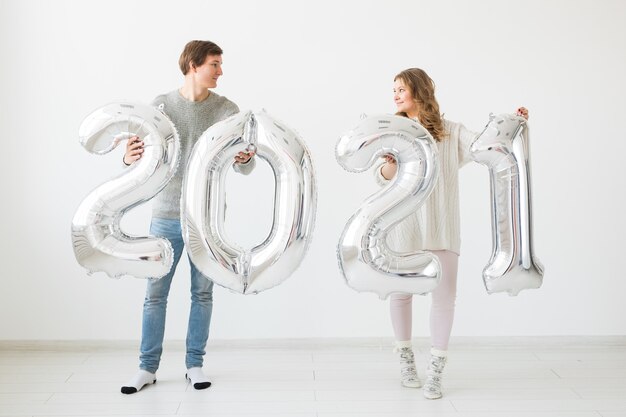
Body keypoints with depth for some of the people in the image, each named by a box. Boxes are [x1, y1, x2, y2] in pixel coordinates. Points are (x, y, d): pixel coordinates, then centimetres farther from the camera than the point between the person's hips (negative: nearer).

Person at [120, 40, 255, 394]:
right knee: (156, 293, 5)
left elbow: (245, 168, -3)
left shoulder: (227, 110, 1)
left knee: (203, 292, 8)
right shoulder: (161, 105, 1)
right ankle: (148, 367, 17)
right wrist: (130, 158, -23)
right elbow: (144, 155, 1)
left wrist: (246, 159, -26)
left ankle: (195, 364, 21)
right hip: (166, 215, 0)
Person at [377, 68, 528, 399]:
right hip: (404, 225, 1)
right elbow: (381, 176, -4)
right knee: (401, 292, 9)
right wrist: (390, 162, -26)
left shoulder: (450, 132, 5)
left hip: (442, 225, 0)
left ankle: (436, 369, 9)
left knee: (444, 295, -2)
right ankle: (405, 358, 28)